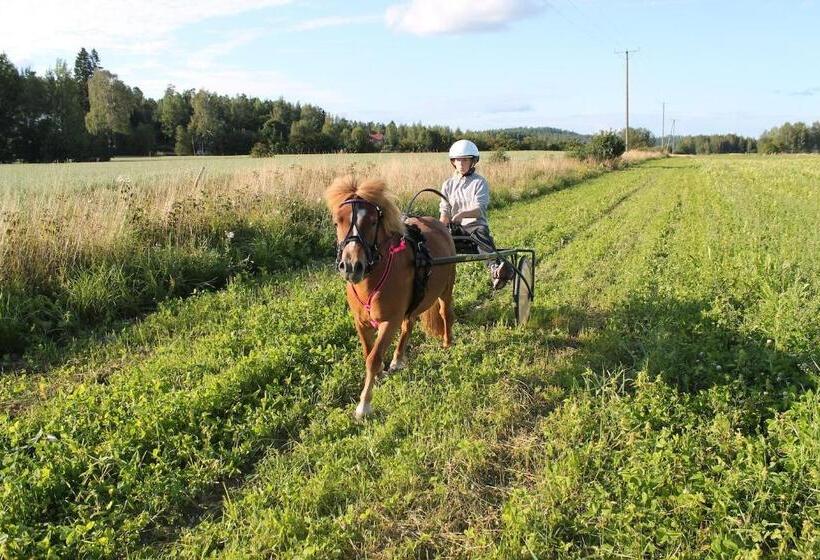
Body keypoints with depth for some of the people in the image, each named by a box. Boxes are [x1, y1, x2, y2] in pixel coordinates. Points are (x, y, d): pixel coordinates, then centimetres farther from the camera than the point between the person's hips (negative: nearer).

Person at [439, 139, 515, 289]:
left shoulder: (479, 182, 3)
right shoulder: (448, 184, 15)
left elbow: (479, 210, -11)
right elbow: (444, 211, 8)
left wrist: (462, 214, -31)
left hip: (476, 224, -4)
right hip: (455, 227, 4)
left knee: (481, 235, -40)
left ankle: (496, 267, -61)